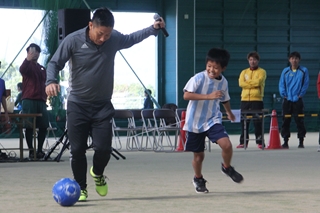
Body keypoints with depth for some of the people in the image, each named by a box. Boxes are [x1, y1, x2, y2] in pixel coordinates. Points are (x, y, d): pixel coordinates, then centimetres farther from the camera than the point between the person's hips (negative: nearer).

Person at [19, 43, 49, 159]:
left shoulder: (42, 69, 19)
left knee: (44, 126, 2)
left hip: (41, 101, 5)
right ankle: (31, 150, -1)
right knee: (29, 126, -5)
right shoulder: (28, 66, 2)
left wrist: (45, 98, 16)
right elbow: (22, 70, -23)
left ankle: (40, 150, 12)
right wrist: (28, 59, -40)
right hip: (29, 100, -5)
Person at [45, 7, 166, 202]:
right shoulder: (73, 40, -17)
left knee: (104, 148, -8)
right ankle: (81, 189, 18)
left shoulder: (115, 39, -7)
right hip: (77, 105, -2)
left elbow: (131, 38, 16)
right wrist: (51, 81, -31)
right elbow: (55, 63, -12)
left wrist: (153, 29, 8)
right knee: (78, 149, -2)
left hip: (103, 105, 2)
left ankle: (98, 174, 25)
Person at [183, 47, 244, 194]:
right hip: (195, 122, -3)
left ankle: (227, 168, 12)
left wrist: (229, 113, 38)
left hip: (213, 120, 3)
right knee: (198, 155, 7)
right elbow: (186, 95, -27)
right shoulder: (199, 78, -16)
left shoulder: (223, 82, 0)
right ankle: (198, 179, 36)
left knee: (226, 144, -19)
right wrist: (208, 96, -33)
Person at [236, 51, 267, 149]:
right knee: (244, 121, 3)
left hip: (257, 100, -4)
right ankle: (243, 141, 9)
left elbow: (258, 82, -12)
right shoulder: (244, 72, 17)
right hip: (245, 99, 4)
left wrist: (247, 82, -1)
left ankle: (259, 141, -1)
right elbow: (241, 83, -1)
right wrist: (253, 84, -8)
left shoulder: (262, 72, 5)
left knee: (257, 121, -6)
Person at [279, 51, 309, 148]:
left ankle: (301, 141, 5)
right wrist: (283, 94, -5)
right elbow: (281, 84, 8)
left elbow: (306, 84, 1)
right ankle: (285, 141, 8)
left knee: (299, 121, -2)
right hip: (287, 100, 2)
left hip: (298, 100, -2)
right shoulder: (285, 71, 8)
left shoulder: (304, 71, 3)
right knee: (285, 121, 2)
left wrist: (300, 95, -8)